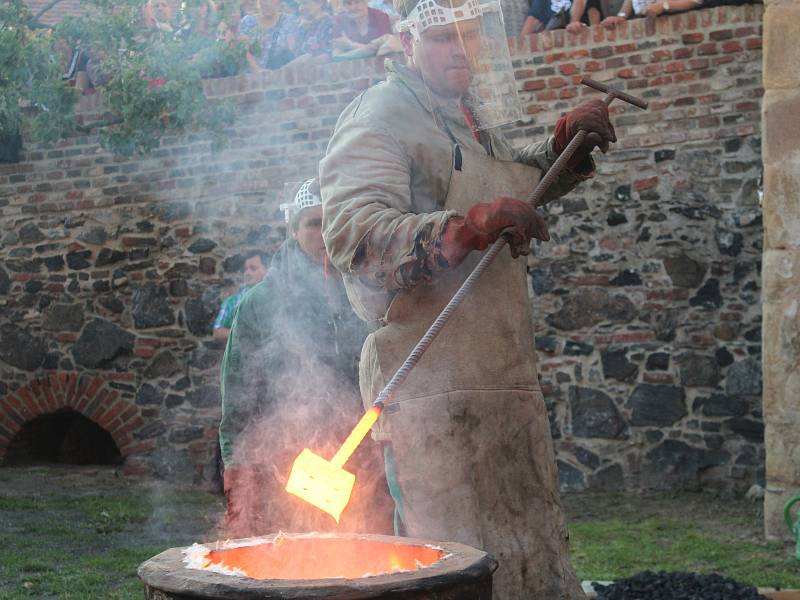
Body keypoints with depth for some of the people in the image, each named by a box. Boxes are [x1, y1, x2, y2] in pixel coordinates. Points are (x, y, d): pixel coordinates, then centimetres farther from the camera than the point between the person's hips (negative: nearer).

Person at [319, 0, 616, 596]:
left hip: (506, 379, 9)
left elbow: (518, 186, 37)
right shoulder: (381, 116, -10)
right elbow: (354, 233, -25)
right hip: (434, 387, -9)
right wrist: (470, 226, -36)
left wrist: (562, 148, 17)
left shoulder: (472, 114, 18)